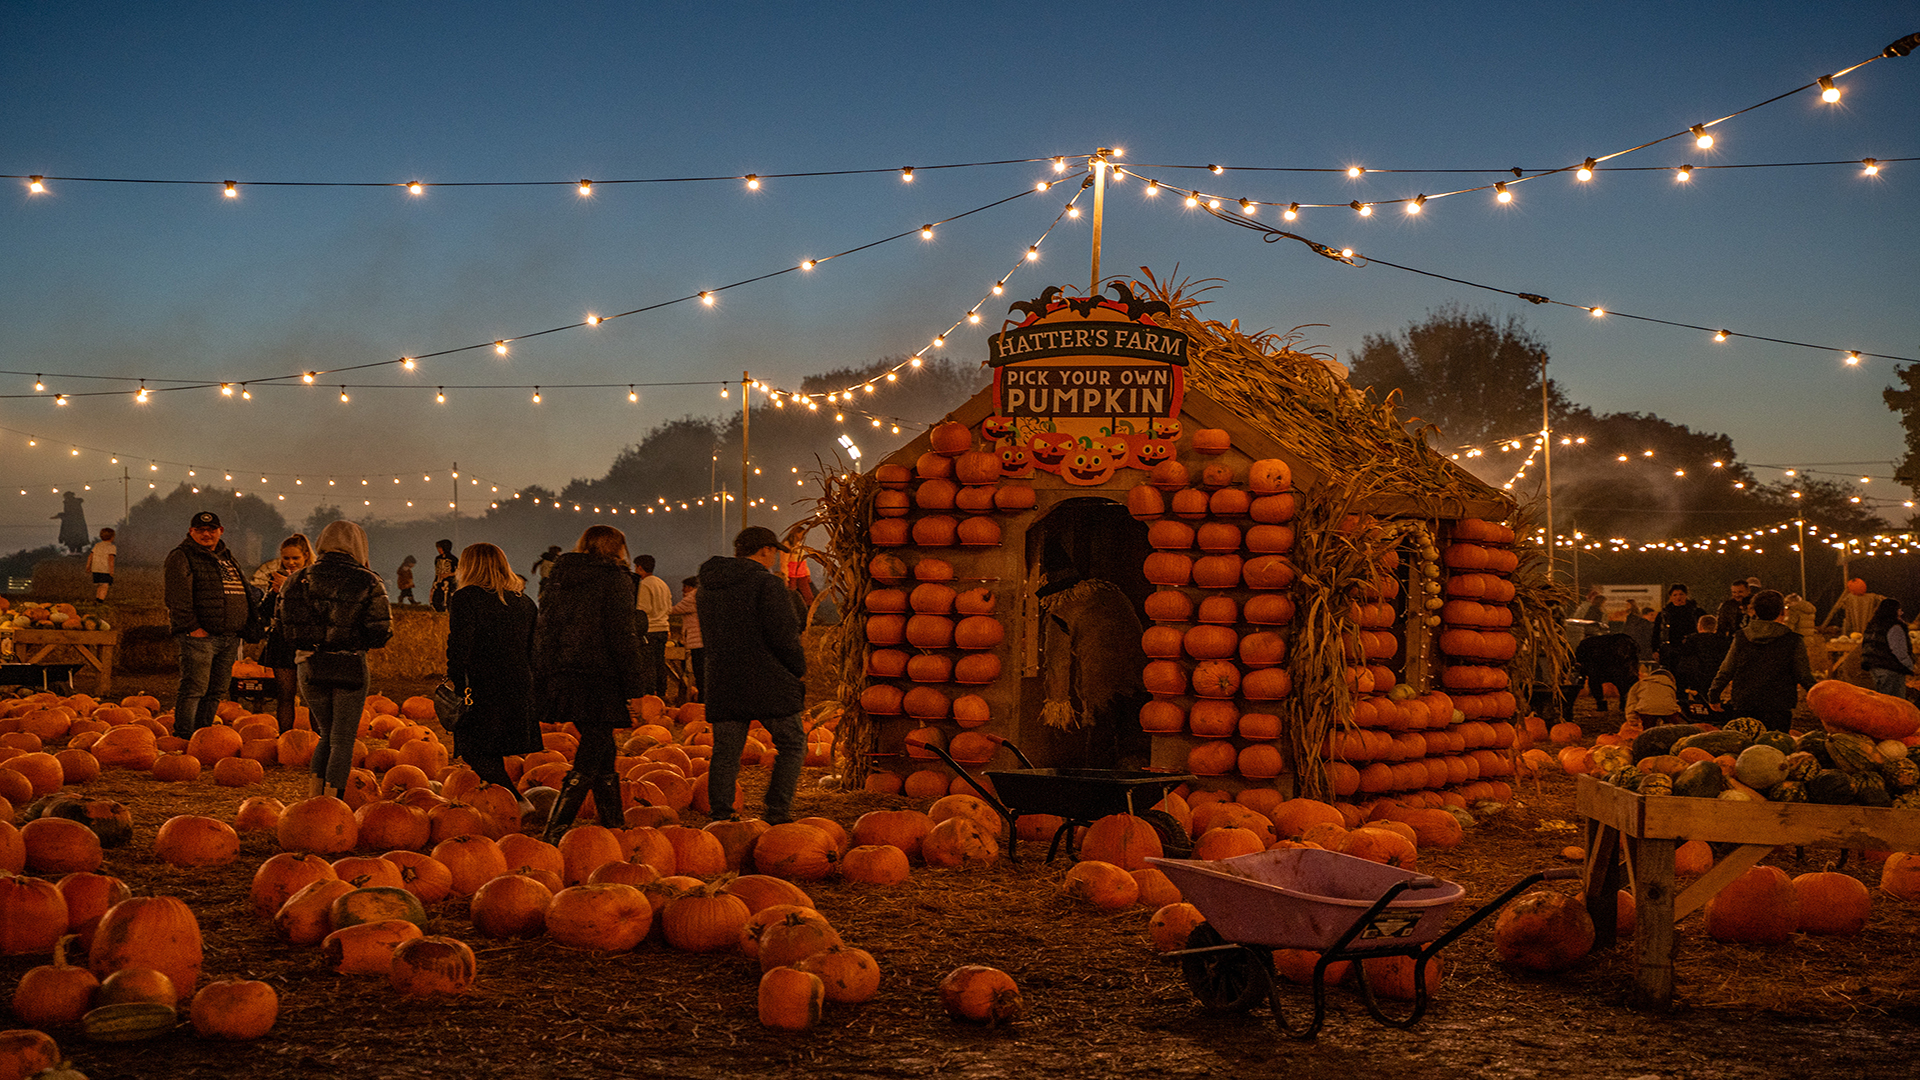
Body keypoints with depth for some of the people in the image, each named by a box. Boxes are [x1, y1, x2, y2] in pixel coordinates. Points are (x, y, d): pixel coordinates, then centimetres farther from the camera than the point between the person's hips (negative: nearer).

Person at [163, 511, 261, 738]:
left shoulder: (227, 557, 22)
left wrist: (257, 614, 17)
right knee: (194, 688, -9)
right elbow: (178, 596, -12)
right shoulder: (181, 557, -2)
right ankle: (184, 737, -4)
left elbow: (245, 590, 29)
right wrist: (191, 626, -19)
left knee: (216, 691, 9)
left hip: (230, 638, 7)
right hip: (199, 635, -7)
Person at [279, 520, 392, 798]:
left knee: (328, 735, 21)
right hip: (351, 668, -3)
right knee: (343, 740, 6)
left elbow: (289, 627, 4)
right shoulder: (368, 582, -4)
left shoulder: (300, 580, 4)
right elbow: (380, 633, -7)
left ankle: (314, 795, 12)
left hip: (310, 667, 3)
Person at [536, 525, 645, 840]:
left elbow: (542, 631, 14)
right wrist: (633, 689, -9)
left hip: (561, 677, 7)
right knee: (589, 762, -4)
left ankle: (614, 826, 23)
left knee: (603, 753, 17)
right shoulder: (614, 578, -4)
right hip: (599, 680, -7)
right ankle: (555, 832, -11)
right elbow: (623, 636, -11)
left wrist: (543, 684, 18)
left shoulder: (558, 578, 15)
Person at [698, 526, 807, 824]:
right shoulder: (767, 583, -10)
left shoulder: (708, 584, 14)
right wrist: (799, 669, -1)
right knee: (792, 745, 6)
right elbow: (783, 634, -15)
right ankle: (776, 812, -1)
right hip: (768, 682, -6)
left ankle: (721, 816, 6)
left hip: (722, 684, 6)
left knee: (725, 753, 9)